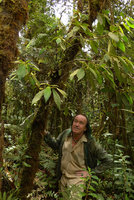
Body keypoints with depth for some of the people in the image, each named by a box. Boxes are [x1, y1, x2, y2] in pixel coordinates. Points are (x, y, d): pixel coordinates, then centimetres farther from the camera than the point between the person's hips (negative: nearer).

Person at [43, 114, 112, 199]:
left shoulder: (90, 143, -19)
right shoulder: (66, 133, -8)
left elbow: (107, 161, -10)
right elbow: (56, 145, 10)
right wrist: (46, 135, -3)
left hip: (77, 178, -4)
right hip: (63, 177, 5)